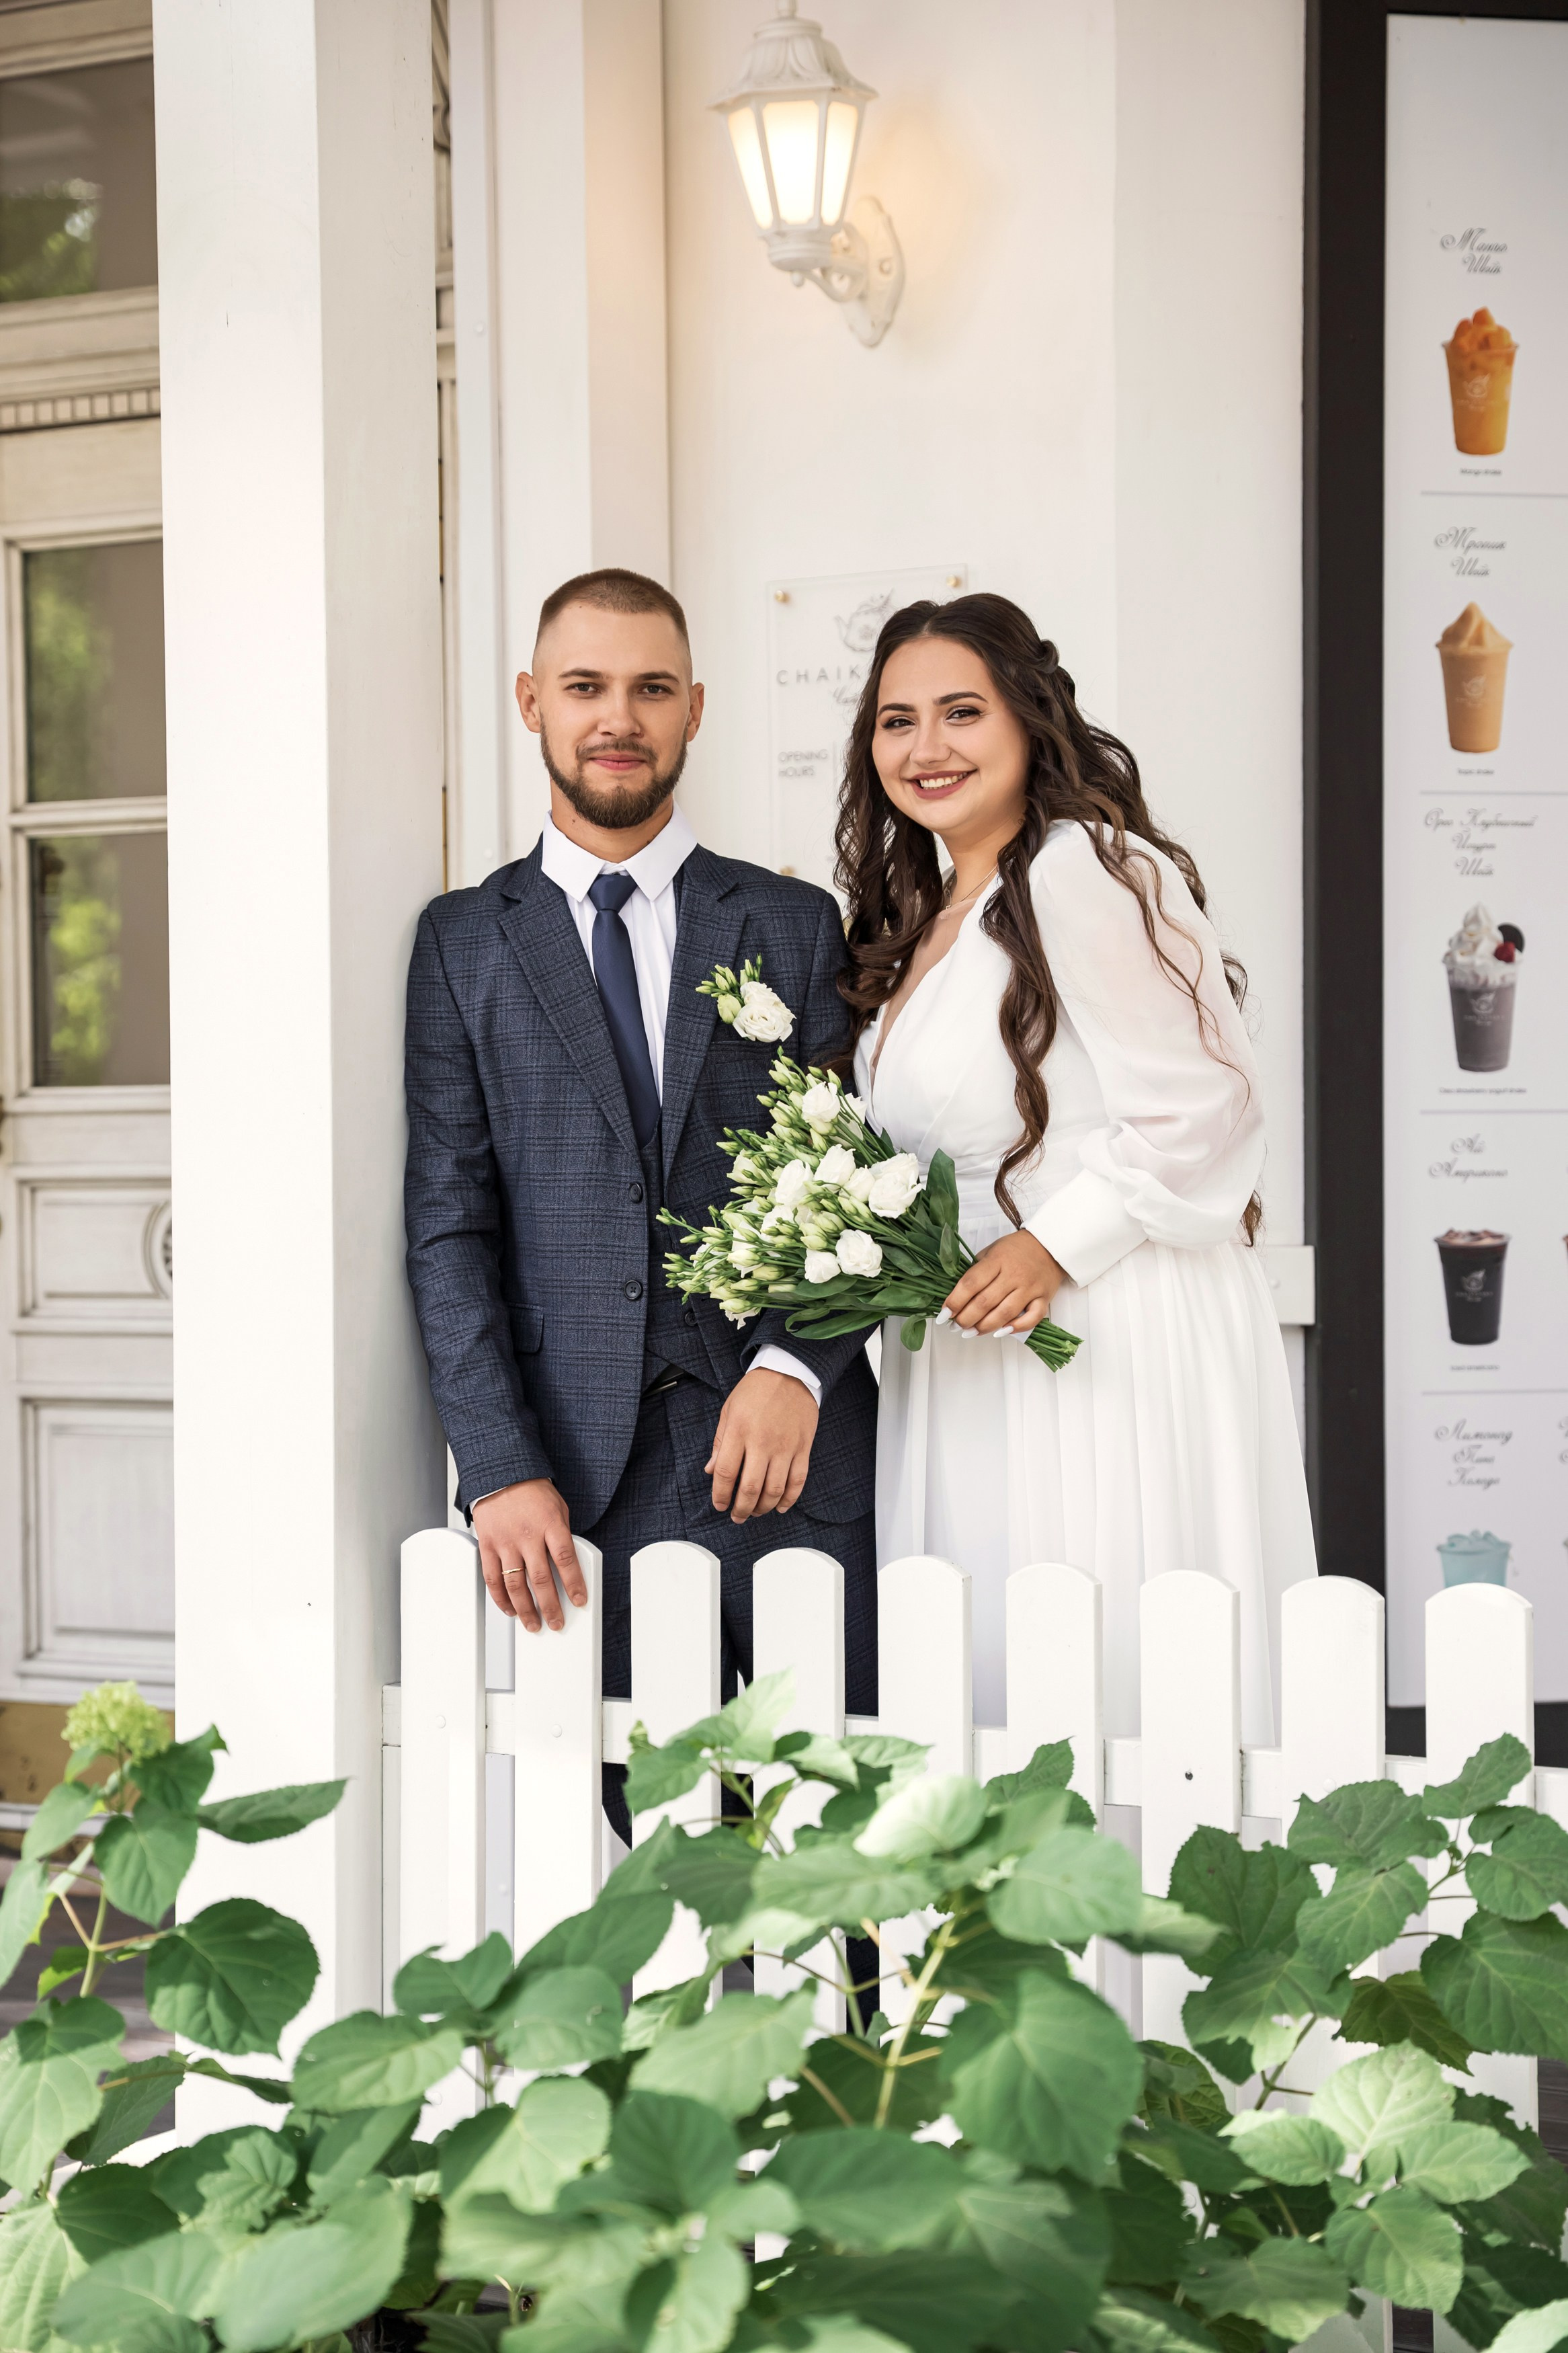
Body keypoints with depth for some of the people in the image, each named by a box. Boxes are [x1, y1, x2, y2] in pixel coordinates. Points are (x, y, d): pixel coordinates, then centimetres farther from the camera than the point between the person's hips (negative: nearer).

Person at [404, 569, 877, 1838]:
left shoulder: (794, 925, 10)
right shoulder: (465, 941, 8)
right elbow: (449, 1223, 2)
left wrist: (795, 1366, -12)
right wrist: (502, 1470, -7)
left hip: (792, 1457, 1)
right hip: (584, 1481, 0)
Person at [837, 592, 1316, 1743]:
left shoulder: (1090, 870, -12)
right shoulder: (920, 920, 15)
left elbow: (1204, 1110, -16)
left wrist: (1057, 1247, -16)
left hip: (1116, 1344, -8)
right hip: (974, 1358, 8)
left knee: (1119, 1679, -4)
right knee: (991, 1674, 10)